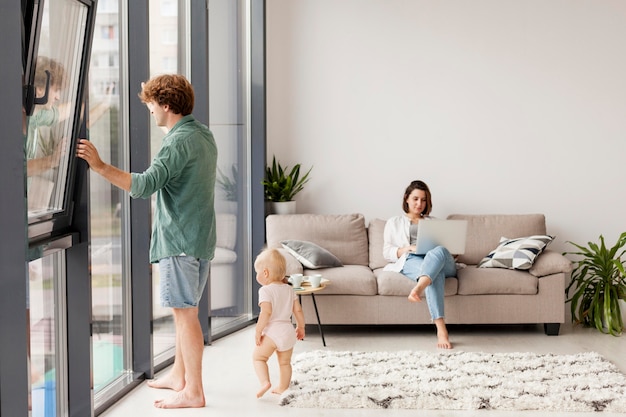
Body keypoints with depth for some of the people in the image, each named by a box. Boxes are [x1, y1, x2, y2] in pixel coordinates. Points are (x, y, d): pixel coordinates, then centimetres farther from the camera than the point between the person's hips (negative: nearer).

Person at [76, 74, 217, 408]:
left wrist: (100, 166, -32)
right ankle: (179, 375, 29)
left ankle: (193, 392, 1)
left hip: (179, 240, -10)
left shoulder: (178, 142, -18)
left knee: (184, 312, -5)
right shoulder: (203, 135, 14)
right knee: (185, 310, 18)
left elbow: (145, 185, -30)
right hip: (200, 239, 10)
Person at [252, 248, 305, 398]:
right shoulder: (289, 289, 11)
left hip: (272, 331, -7)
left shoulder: (266, 290, -10)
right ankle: (283, 388, 23)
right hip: (288, 330, 7)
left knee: (258, 357, 4)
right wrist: (301, 327, 22)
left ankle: (265, 382, -15)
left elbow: (266, 313, -20)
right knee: (285, 362, 18)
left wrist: (258, 331, -15)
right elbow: (298, 310, 10)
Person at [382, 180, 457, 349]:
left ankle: (418, 289, -71)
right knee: (435, 274, -42)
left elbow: (445, 246, 25)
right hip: (410, 261, -2)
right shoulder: (394, 223, 29)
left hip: (442, 263, 2)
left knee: (438, 251, -41)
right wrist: (404, 249, -5)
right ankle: (441, 329, -63)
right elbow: (387, 253, 17)